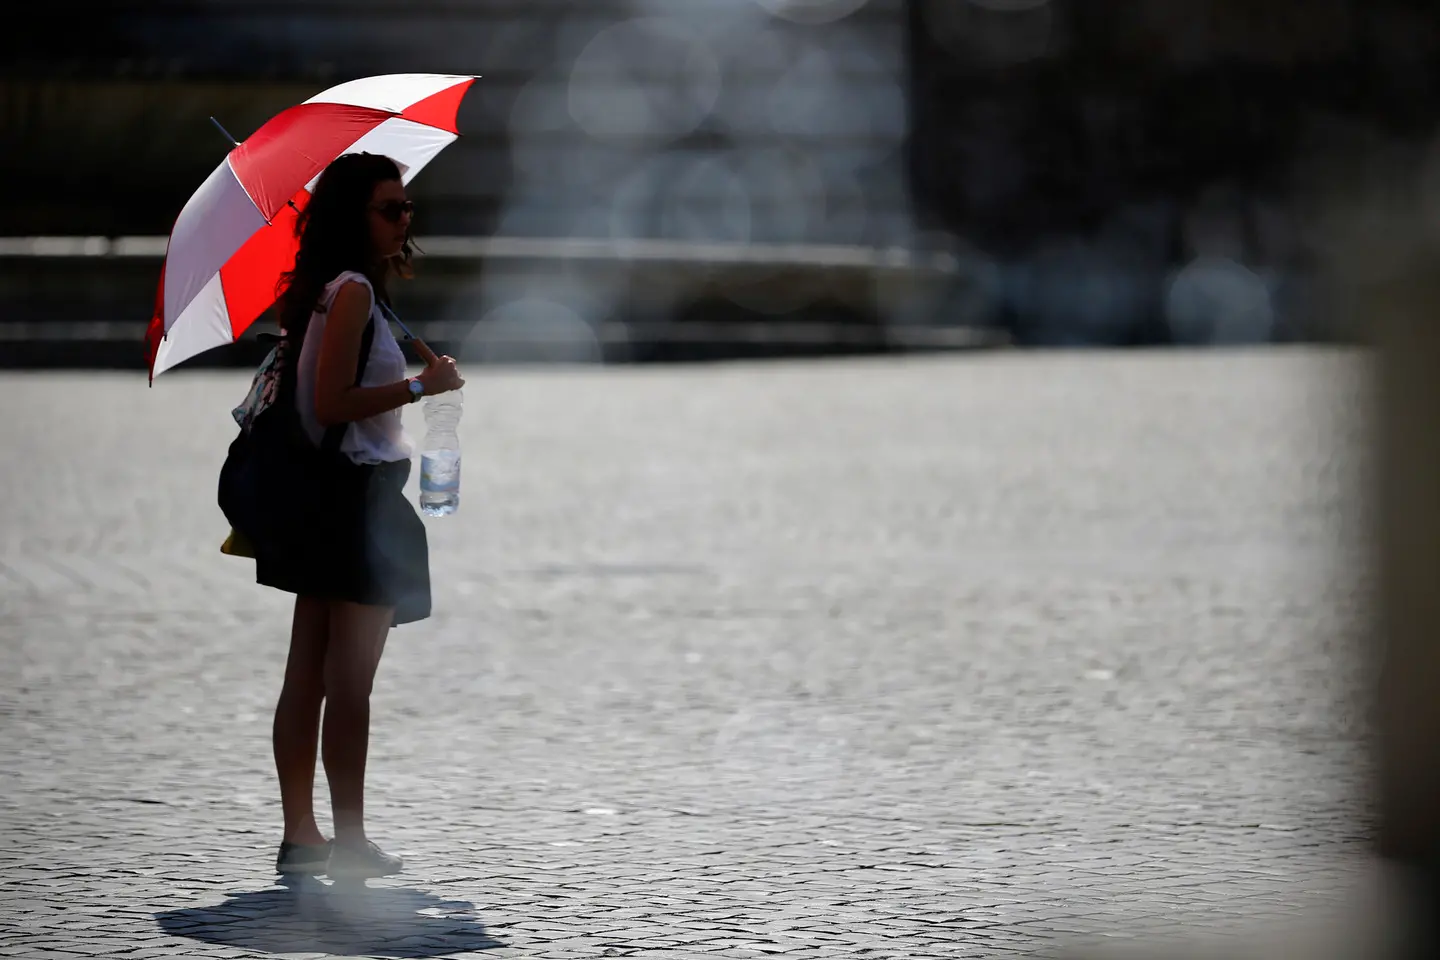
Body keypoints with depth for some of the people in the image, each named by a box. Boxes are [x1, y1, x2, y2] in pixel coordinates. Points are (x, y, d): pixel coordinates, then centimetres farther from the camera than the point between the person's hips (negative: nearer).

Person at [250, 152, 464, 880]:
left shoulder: (328, 290, 13)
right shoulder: (353, 291, -14)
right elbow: (332, 402, -21)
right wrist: (423, 386, -16)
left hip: (321, 497, 10)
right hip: (359, 498, -10)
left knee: (307, 678, 10)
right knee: (350, 684, -4)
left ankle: (299, 837, 14)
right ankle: (349, 842, 0)